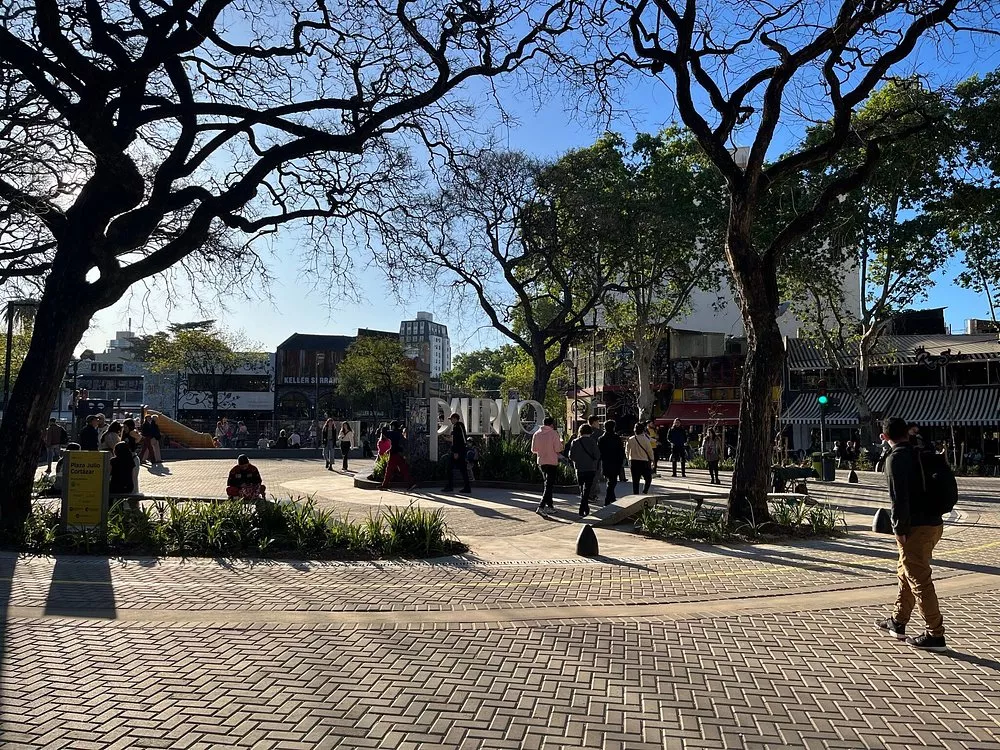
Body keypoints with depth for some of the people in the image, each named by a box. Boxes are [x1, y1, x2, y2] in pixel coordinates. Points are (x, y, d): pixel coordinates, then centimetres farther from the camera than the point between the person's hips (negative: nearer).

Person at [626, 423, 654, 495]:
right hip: (643, 461, -3)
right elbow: (650, 450, -4)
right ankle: (644, 492, -4)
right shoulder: (645, 439, -9)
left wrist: (628, 458, 24)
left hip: (633, 462, 3)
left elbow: (627, 451, 7)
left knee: (635, 480, 9)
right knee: (648, 478, 11)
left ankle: (635, 494, 8)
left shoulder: (630, 439, 0)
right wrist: (651, 460, 10)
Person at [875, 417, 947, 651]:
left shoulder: (896, 457, -13)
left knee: (919, 580, -2)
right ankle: (898, 622, 29)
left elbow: (899, 497, -19)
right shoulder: (921, 452, 13)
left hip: (916, 527, -9)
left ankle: (935, 635, 4)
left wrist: (900, 529, -14)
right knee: (905, 573, 19)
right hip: (933, 522, 9)